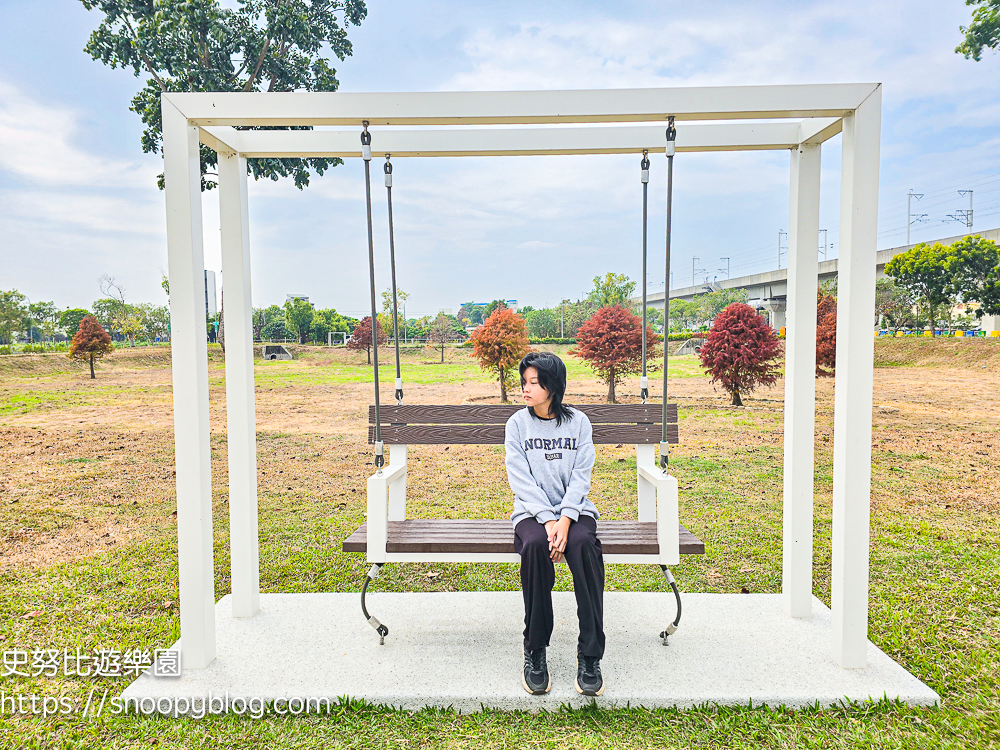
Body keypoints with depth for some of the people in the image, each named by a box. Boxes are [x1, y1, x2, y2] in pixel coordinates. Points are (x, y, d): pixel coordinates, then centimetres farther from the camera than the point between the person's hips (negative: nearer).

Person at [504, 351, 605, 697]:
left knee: (584, 544, -33)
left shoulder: (578, 422, 3)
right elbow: (522, 480, -6)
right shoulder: (517, 424, 2)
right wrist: (548, 520, -19)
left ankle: (590, 655, -22)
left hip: (575, 509, 1)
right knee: (535, 545, -34)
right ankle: (534, 653, -17)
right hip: (532, 511, 0)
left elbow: (581, 477, -3)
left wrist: (565, 520, -18)